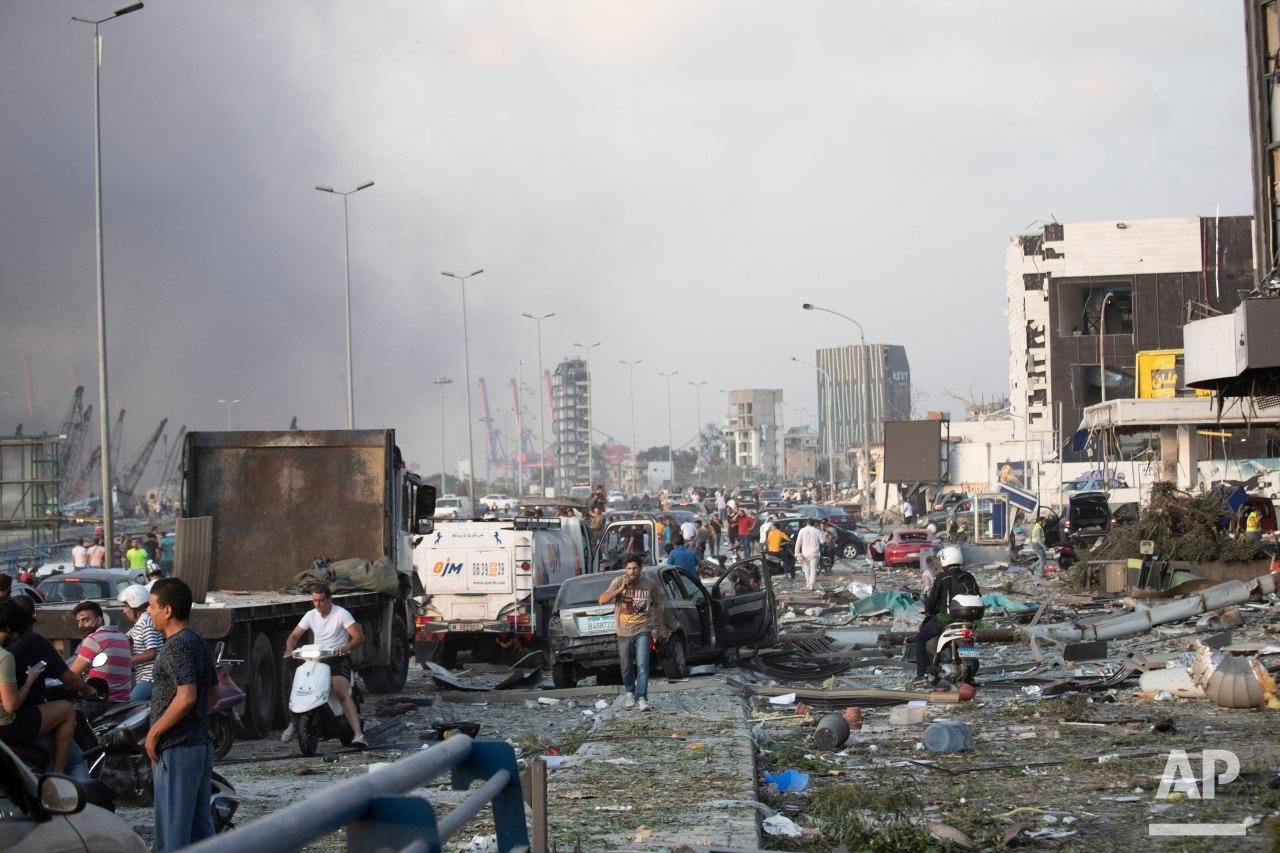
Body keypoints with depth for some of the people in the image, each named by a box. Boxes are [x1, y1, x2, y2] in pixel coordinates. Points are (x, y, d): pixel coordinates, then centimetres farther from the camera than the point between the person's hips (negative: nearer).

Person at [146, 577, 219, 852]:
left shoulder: (177, 646, -16)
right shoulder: (199, 642, 14)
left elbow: (186, 696, -26)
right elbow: (213, 694, 21)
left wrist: (154, 733, -18)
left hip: (176, 749, -10)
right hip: (201, 744, 10)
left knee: (172, 830, -5)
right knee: (200, 826, 13)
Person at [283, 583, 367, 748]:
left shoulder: (341, 614, -3)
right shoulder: (311, 615, 11)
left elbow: (359, 637, -9)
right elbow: (294, 636, 12)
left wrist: (347, 647, -31)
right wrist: (290, 649, -12)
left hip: (338, 659, -5)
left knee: (341, 694, -27)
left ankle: (358, 735, -38)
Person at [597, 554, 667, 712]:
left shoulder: (650, 584, -2)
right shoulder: (619, 582, -6)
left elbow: (657, 605, 13)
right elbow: (602, 600, -15)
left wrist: (662, 627, 14)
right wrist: (621, 589, -23)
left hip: (642, 630, -1)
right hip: (624, 632, 1)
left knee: (642, 665, -17)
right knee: (626, 667, 12)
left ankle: (642, 697, -19)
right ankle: (630, 693, 36)